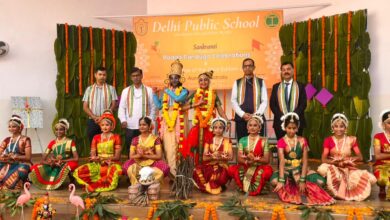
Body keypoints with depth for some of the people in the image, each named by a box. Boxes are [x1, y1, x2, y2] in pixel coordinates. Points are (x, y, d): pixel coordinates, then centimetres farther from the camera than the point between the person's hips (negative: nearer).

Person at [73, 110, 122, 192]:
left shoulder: (116, 137, 2)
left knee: (115, 171, -40)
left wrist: (106, 158, -20)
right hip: (98, 164, 3)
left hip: (111, 164, -3)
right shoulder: (96, 137, 11)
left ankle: (94, 185, -23)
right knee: (78, 171, -21)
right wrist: (94, 158, -19)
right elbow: (92, 154, 6)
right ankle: (104, 183, -17)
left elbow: (117, 156, -3)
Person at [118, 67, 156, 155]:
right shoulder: (126, 91, 9)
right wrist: (123, 120, -5)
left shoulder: (148, 90, 6)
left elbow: (153, 107, 5)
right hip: (130, 126, 1)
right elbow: (121, 107, 8)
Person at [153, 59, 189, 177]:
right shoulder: (165, 91, 16)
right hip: (167, 120, 4)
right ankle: (172, 170, 6)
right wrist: (155, 94, 4)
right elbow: (159, 106, 11)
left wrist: (168, 91, -5)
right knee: (168, 145, 0)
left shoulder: (184, 91, 4)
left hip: (178, 120, -4)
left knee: (174, 145, -6)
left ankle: (173, 170, 0)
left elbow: (178, 98, -18)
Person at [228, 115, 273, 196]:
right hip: (245, 167, 1)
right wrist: (247, 161, -24)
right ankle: (246, 187, -10)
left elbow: (266, 160, -4)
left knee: (268, 171, -35)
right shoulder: (242, 140, 6)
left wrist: (255, 159, -22)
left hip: (259, 167, -1)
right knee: (232, 169, -28)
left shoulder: (264, 140, 1)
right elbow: (239, 159, -1)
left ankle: (254, 189, -13)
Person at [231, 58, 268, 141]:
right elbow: (233, 101, 5)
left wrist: (256, 114, -10)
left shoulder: (261, 82, 10)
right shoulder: (237, 82, 12)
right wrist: (242, 114, -9)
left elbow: (265, 101, 3)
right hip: (241, 118, 1)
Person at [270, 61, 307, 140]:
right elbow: (272, 104, 4)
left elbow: (303, 104, 0)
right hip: (280, 122, 1)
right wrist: (282, 116, -10)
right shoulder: (276, 87, 11)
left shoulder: (300, 86, 8)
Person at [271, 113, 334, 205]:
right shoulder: (281, 141, -7)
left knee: (320, 182, -22)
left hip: (301, 169, 2)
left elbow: (305, 161, -6)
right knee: (274, 181, -35)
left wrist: (302, 180, -18)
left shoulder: (302, 141, 0)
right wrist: (281, 181, -32)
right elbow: (282, 161, -20)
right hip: (287, 169, -2)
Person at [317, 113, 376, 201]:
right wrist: (336, 162, -25)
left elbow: (360, 157, 1)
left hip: (348, 169, 3)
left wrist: (347, 159, -18)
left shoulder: (352, 140, 7)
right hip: (333, 168, -2)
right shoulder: (328, 140, 0)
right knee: (322, 169, -39)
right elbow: (323, 159, -9)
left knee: (371, 179, -20)